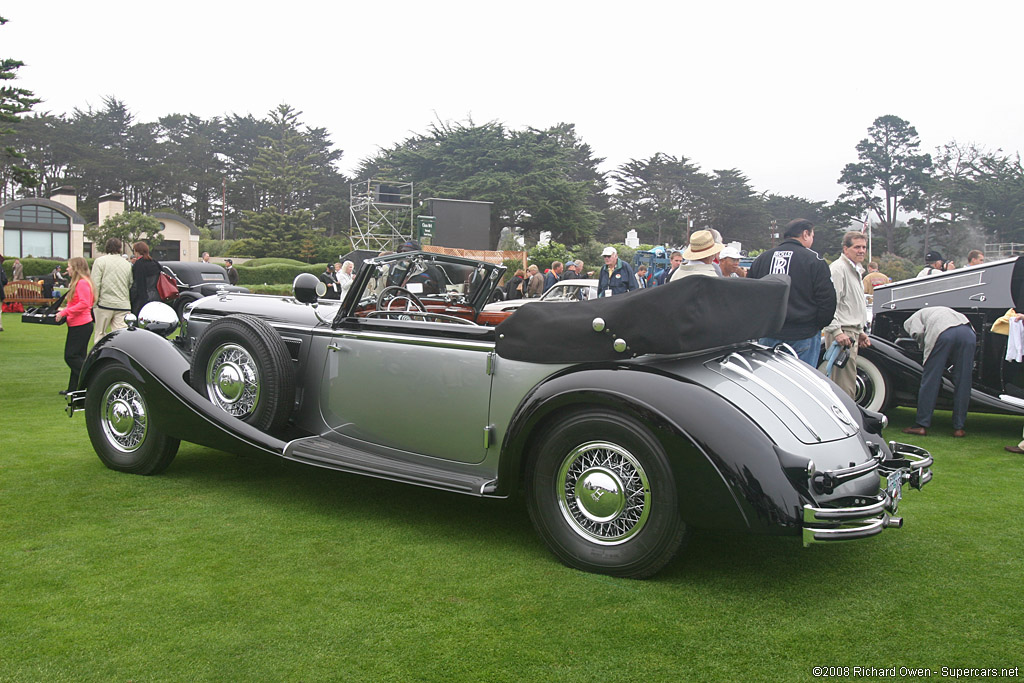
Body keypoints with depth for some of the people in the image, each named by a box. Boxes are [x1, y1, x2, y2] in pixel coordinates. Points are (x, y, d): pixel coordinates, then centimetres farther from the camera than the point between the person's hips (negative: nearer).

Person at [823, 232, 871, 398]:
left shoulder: (856, 270, 22)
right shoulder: (838, 269, -11)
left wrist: (860, 332, 27)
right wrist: (836, 331, -25)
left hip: (852, 333, 10)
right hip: (842, 334, -10)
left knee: (848, 383, 13)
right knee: (845, 386, -12)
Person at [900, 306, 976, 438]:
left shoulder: (913, 318, 28)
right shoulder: (942, 310, 45)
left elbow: (918, 334, 5)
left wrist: (925, 348, 23)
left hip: (943, 333, -5)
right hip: (968, 332, 5)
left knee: (930, 380, 4)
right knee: (962, 383, 10)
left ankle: (921, 426, 7)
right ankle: (958, 428, 12)